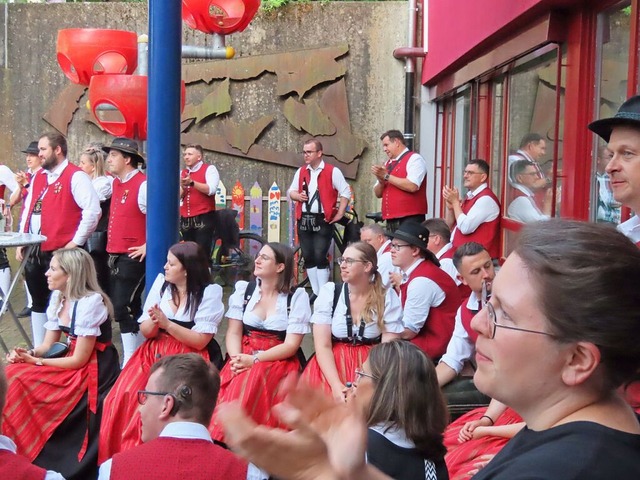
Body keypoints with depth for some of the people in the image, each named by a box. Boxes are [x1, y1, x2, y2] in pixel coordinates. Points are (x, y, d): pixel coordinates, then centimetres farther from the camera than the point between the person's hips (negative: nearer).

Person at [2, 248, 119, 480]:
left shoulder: (90, 303, -21)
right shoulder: (58, 298, 5)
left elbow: (80, 360, -19)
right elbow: (47, 344, 8)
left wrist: (35, 361, -16)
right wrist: (27, 354, -13)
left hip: (95, 372, -8)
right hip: (74, 363, 8)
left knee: (17, 381, -18)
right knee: (12, 375, -9)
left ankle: (28, 456, -3)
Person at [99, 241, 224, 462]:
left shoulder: (210, 292, -7)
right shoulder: (161, 282, 8)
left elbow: (200, 341, -11)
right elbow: (145, 330, 8)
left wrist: (166, 323, -16)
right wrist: (154, 323, -15)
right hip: (155, 353, 5)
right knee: (123, 396, -19)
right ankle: (120, 456, -5)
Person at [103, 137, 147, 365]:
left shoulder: (143, 185, -15)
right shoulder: (115, 183, 12)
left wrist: (149, 246, -19)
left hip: (133, 257, -9)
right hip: (115, 256, 9)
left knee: (124, 309, -10)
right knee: (129, 308, 14)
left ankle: (131, 362, -1)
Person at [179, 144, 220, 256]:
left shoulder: (209, 169, -1)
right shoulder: (182, 173, 16)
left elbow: (211, 190, -17)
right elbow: (178, 196, 9)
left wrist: (192, 183, -24)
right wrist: (183, 187, -11)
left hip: (204, 218, -6)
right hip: (186, 219, 6)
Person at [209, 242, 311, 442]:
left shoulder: (297, 297, 1)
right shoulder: (243, 289, 11)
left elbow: (291, 345, -5)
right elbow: (233, 333, 6)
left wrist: (254, 360, -17)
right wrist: (237, 358, -16)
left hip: (279, 362, -2)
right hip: (244, 359, 3)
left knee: (254, 381, -33)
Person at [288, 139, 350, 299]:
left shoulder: (332, 171, -5)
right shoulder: (301, 171, 11)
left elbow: (346, 192, -4)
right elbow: (291, 191, 17)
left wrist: (339, 214, -7)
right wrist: (297, 196, -6)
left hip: (323, 220, -5)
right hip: (304, 220, 6)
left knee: (320, 257, -8)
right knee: (308, 257, 7)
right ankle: (315, 292, 18)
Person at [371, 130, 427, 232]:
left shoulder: (414, 159, -4)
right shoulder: (388, 164, 18)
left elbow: (412, 186, -19)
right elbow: (378, 193, 18)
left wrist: (386, 176, -12)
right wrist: (381, 181, -4)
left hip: (410, 220, -7)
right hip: (391, 221, 7)